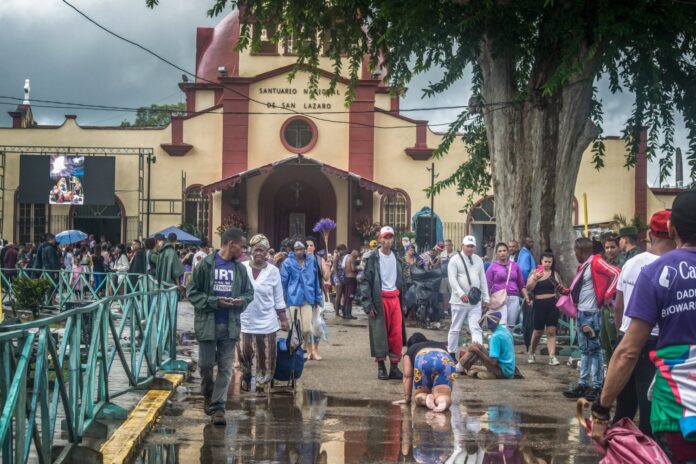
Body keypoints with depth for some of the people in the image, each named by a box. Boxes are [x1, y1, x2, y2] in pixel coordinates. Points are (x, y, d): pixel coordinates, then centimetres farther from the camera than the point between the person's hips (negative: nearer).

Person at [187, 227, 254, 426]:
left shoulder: (240, 268, 7)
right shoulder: (205, 265, -5)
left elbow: (249, 293, 16)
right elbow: (192, 292, -4)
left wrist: (241, 301, -6)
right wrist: (214, 302, -15)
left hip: (230, 325, 3)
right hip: (207, 323, -3)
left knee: (225, 368, -1)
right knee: (206, 365, 6)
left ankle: (218, 407, 3)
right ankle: (208, 396, 32)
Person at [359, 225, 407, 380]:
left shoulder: (397, 258, 13)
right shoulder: (373, 258, -3)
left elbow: (401, 280, 16)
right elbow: (365, 281, -6)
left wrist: (403, 301, 10)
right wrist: (368, 304, -13)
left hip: (395, 298, 4)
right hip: (379, 299, -4)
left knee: (397, 334, 0)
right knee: (380, 334, 0)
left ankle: (394, 367, 7)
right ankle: (381, 367, 10)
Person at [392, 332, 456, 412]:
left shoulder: (410, 350, 35)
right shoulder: (441, 346, 44)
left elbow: (407, 376, 25)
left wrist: (407, 399, 24)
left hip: (423, 361, -2)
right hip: (446, 361, 2)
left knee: (419, 396, 13)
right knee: (443, 396, -1)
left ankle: (425, 398, -20)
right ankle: (443, 402, -35)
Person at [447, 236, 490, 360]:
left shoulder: (478, 260, 11)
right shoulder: (455, 260, -5)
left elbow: (483, 280, 13)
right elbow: (452, 279, -14)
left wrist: (486, 298, 9)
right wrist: (461, 293, -26)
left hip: (476, 301, 4)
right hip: (459, 301, -4)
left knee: (476, 328, -4)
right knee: (455, 328, 6)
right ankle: (451, 353, 16)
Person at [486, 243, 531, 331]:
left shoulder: (515, 266, 14)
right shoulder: (492, 267, 6)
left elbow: (522, 285, 15)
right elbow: (487, 286, 5)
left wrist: (527, 298, 7)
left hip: (514, 298, 3)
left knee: (511, 326, 2)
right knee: (502, 325, -18)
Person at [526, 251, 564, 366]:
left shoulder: (555, 274, 10)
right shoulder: (535, 273, 4)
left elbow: (561, 289, 20)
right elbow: (528, 288, -4)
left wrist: (561, 288, -3)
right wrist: (535, 279, -20)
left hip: (552, 304, 1)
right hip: (539, 304, -1)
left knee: (551, 331, -5)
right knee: (538, 331, 6)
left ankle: (552, 356, -8)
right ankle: (531, 353, 27)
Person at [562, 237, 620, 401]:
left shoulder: (596, 263, -12)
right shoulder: (583, 266, 16)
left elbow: (617, 274, -22)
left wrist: (607, 295, -20)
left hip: (591, 313, -10)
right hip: (581, 312, 10)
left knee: (594, 349, -6)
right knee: (584, 350, 12)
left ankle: (598, 386, -2)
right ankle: (583, 385, 16)